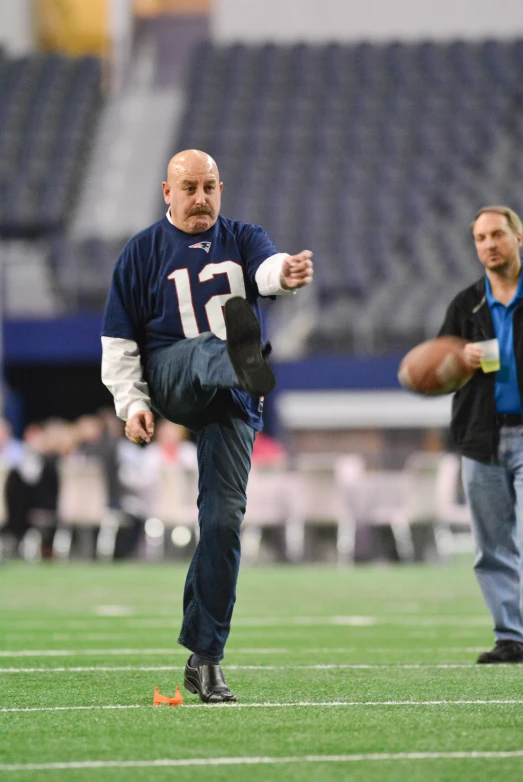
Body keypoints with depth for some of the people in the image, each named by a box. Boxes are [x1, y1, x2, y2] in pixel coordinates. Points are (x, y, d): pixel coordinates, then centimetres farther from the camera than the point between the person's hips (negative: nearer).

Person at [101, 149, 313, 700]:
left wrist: (286, 273, -38)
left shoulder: (242, 240, 12)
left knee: (224, 517, -6)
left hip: (231, 405, 1)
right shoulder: (142, 252, 10)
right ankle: (243, 360, -75)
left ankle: (204, 657, -1)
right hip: (169, 379, -1)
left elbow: (267, 266, -14)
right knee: (204, 350, -35)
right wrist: (132, 403, -6)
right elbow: (118, 342, 9)